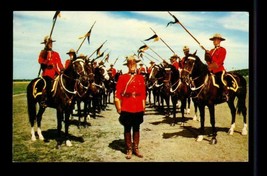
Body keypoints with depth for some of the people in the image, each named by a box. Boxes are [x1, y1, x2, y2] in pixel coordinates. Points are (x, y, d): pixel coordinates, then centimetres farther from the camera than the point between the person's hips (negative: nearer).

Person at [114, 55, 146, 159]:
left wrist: (143, 106, 7)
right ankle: (129, 149, 17)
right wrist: (118, 107, -8)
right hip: (126, 109, -2)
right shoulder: (122, 77, -3)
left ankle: (136, 148, 23)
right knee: (127, 129, 7)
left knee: (136, 128, 11)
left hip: (138, 109, 3)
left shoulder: (141, 78, 6)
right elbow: (117, 93, -4)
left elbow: (143, 94, 9)